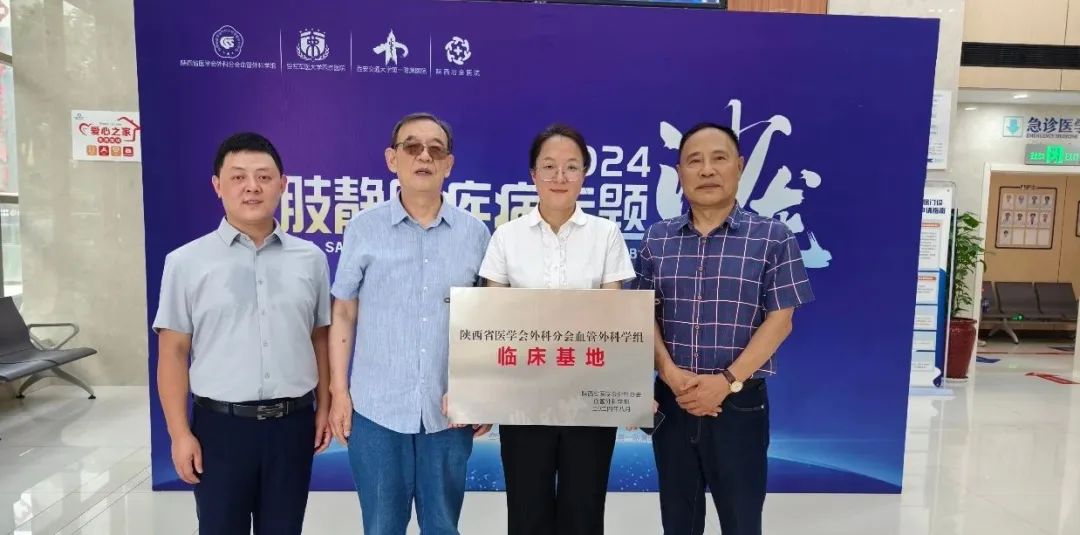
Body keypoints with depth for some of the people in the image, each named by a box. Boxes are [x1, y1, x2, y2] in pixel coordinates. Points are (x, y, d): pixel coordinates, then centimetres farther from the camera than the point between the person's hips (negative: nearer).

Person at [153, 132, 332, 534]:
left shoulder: (311, 259, 2)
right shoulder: (186, 262, -3)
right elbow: (172, 352, -2)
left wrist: (324, 408, 6)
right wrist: (180, 433, -5)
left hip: (293, 422, 2)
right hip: (221, 424, -1)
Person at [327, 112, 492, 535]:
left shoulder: (475, 233, 2)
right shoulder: (364, 228, -1)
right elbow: (343, 314, 4)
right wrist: (339, 391, 0)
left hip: (450, 410, 1)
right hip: (376, 408, 0)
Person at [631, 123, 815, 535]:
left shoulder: (772, 237, -4)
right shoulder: (657, 239, 4)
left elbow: (780, 320, -7)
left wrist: (728, 380, -16)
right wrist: (670, 374, -11)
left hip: (740, 403, -2)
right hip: (672, 401, 3)